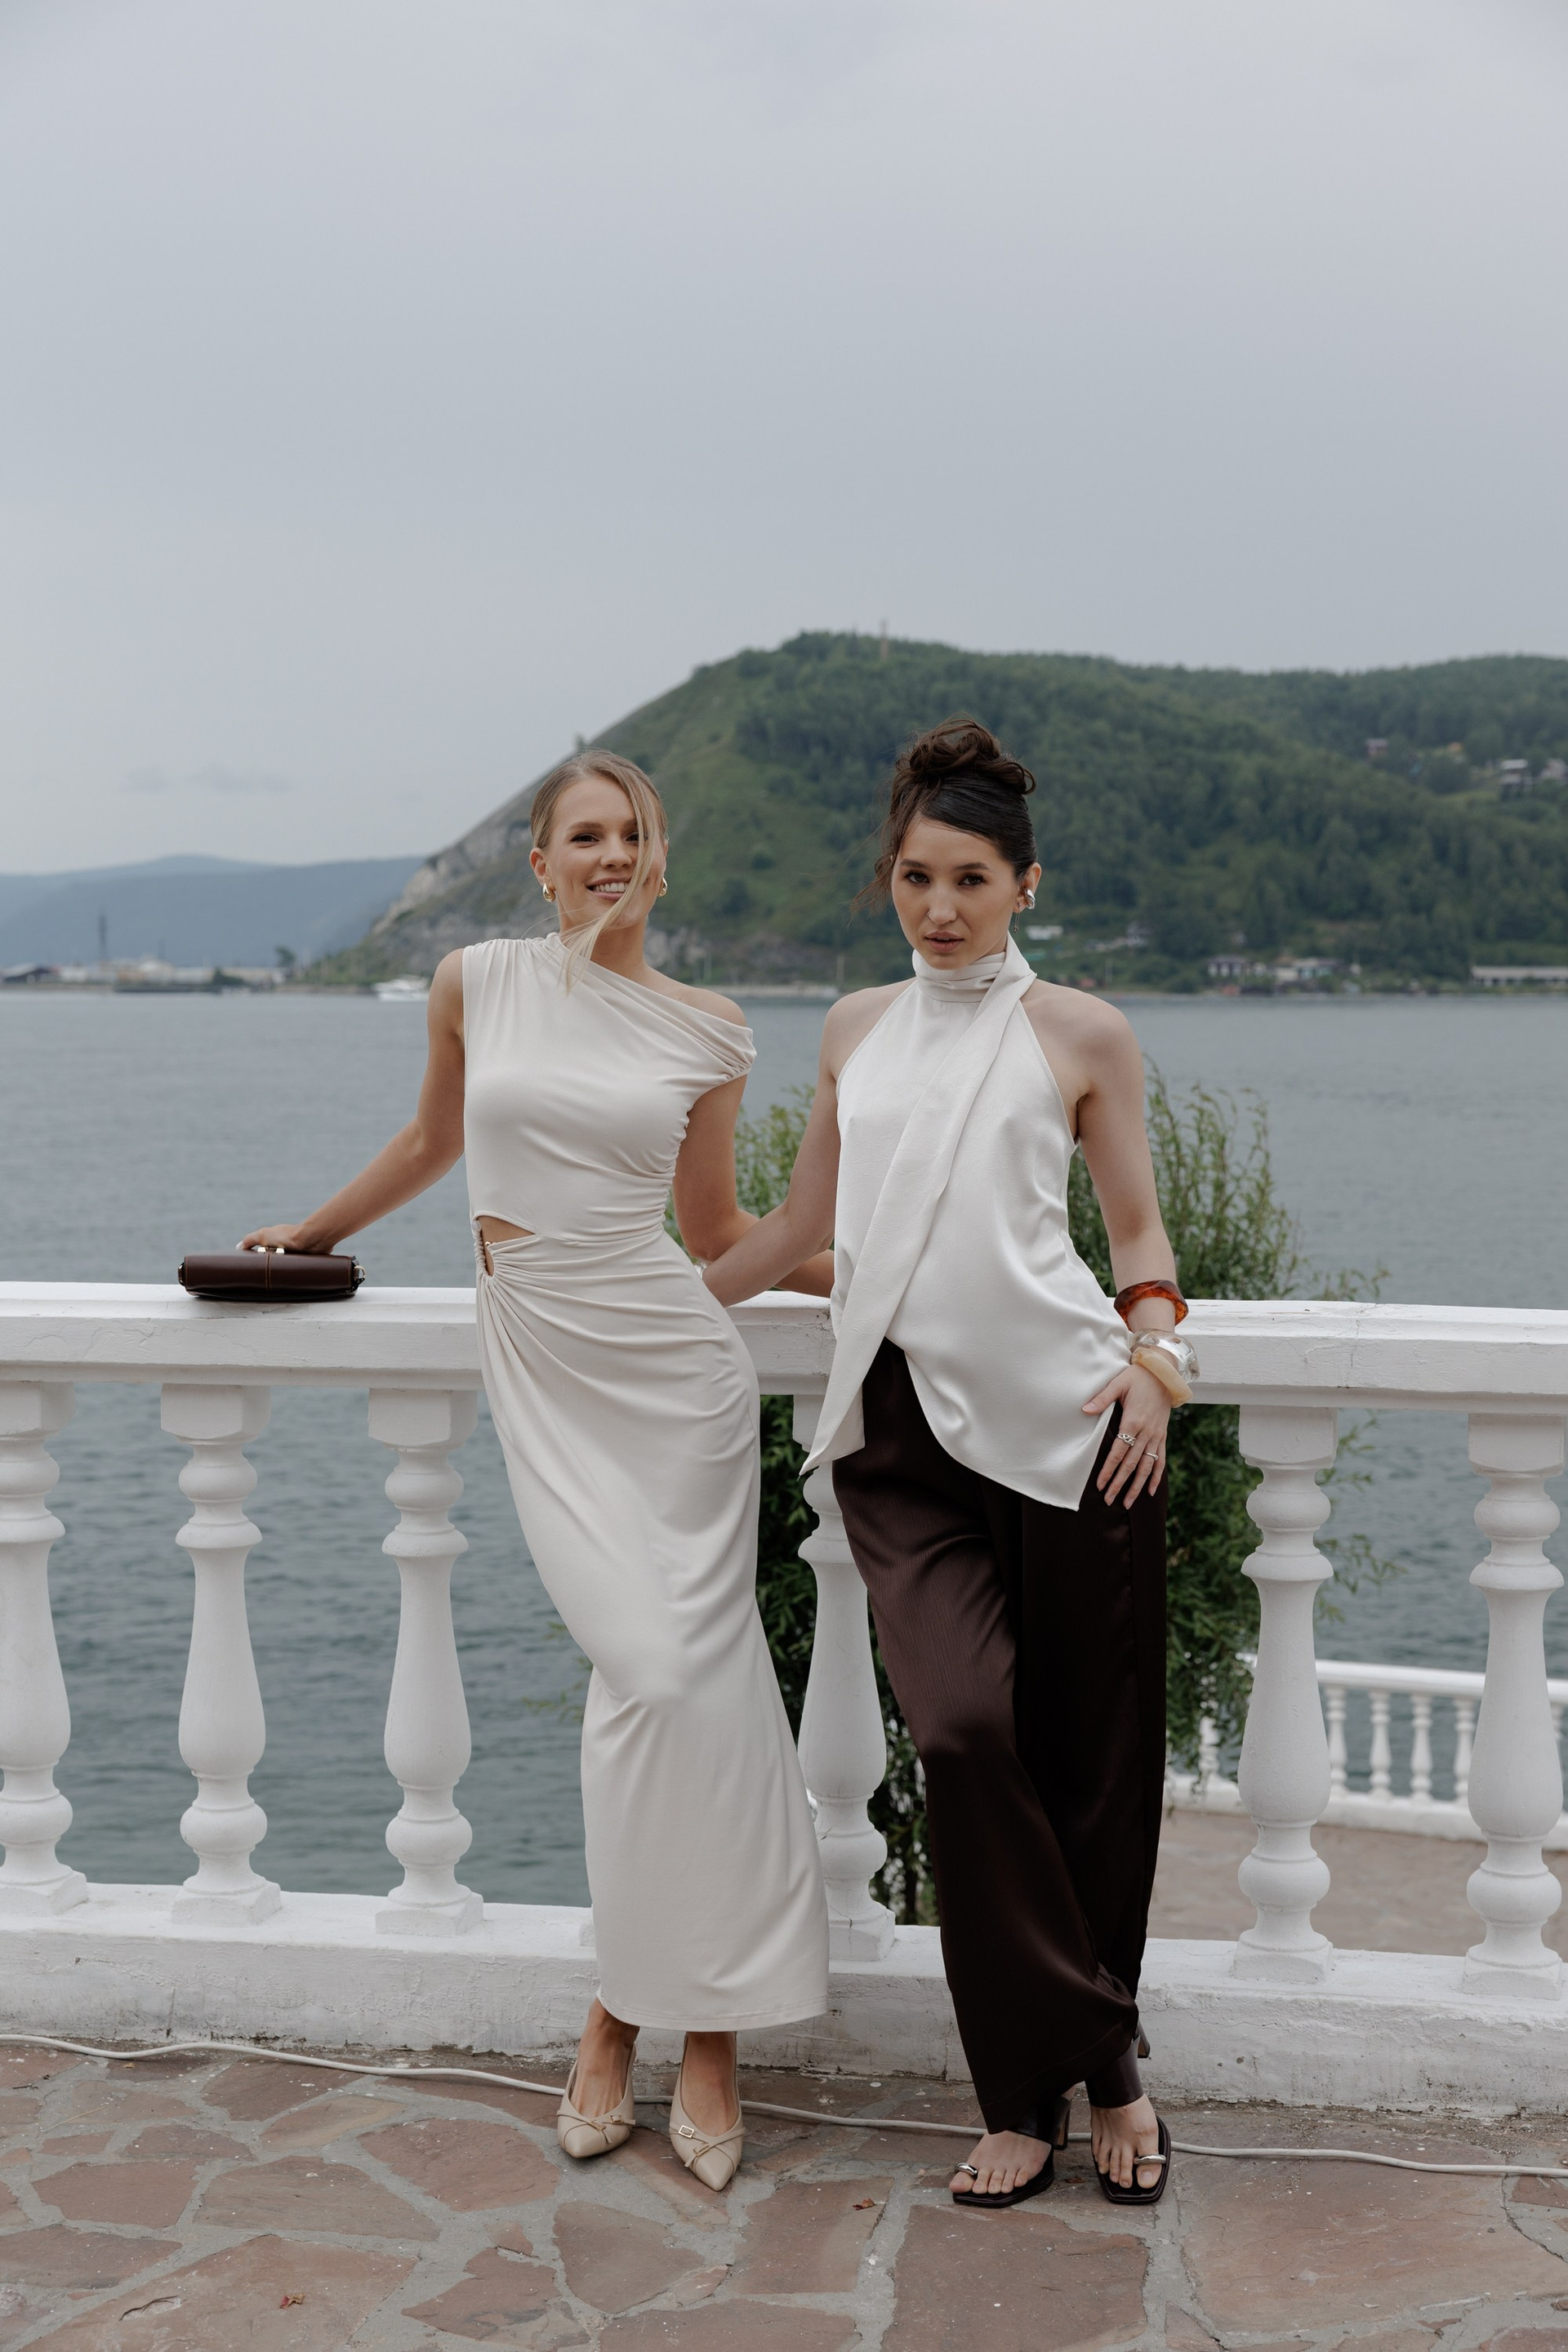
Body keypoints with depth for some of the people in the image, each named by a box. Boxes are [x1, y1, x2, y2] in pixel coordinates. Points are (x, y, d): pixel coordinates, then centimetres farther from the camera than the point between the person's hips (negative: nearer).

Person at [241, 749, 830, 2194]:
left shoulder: (707, 1031, 5)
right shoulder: (477, 981, 5)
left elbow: (719, 1227, 13)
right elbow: (436, 1137, 22)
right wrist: (313, 1232, 31)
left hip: (671, 1360, 1)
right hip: (538, 1364, 0)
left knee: (695, 1673, -3)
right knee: (651, 1672, -10)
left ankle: (647, 2013, 13)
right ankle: (645, 1998, 10)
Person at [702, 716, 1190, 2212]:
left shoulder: (1080, 1034, 8)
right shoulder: (856, 1029, 17)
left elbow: (1138, 1230, 11)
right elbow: (799, 1226, 26)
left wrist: (1152, 1359, -7)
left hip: (1062, 1414, -2)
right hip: (899, 1429, 2)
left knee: (1089, 1754, 1)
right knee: (965, 1727, -14)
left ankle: (1079, 2068, 21)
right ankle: (1044, 2089, 0)